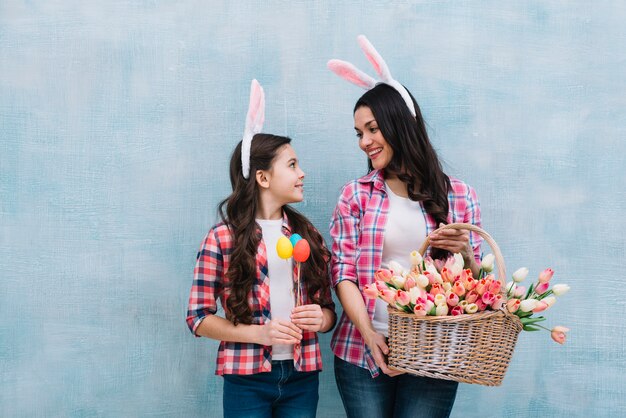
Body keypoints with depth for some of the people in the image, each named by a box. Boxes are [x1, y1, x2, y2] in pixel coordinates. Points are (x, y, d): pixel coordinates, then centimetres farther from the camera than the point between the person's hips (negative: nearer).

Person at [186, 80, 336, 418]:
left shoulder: (307, 235, 8)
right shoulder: (222, 238, -5)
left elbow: (328, 308, 13)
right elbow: (198, 317, -5)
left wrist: (320, 319, -10)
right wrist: (259, 333, -17)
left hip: (302, 379, 4)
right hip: (247, 380, -4)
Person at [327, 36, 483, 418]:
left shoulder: (459, 196, 4)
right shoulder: (356, 195, 5)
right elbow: (343, 273, -1)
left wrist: (464, 252, -13)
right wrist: (369, 334, -15)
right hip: (362, 353, 1)